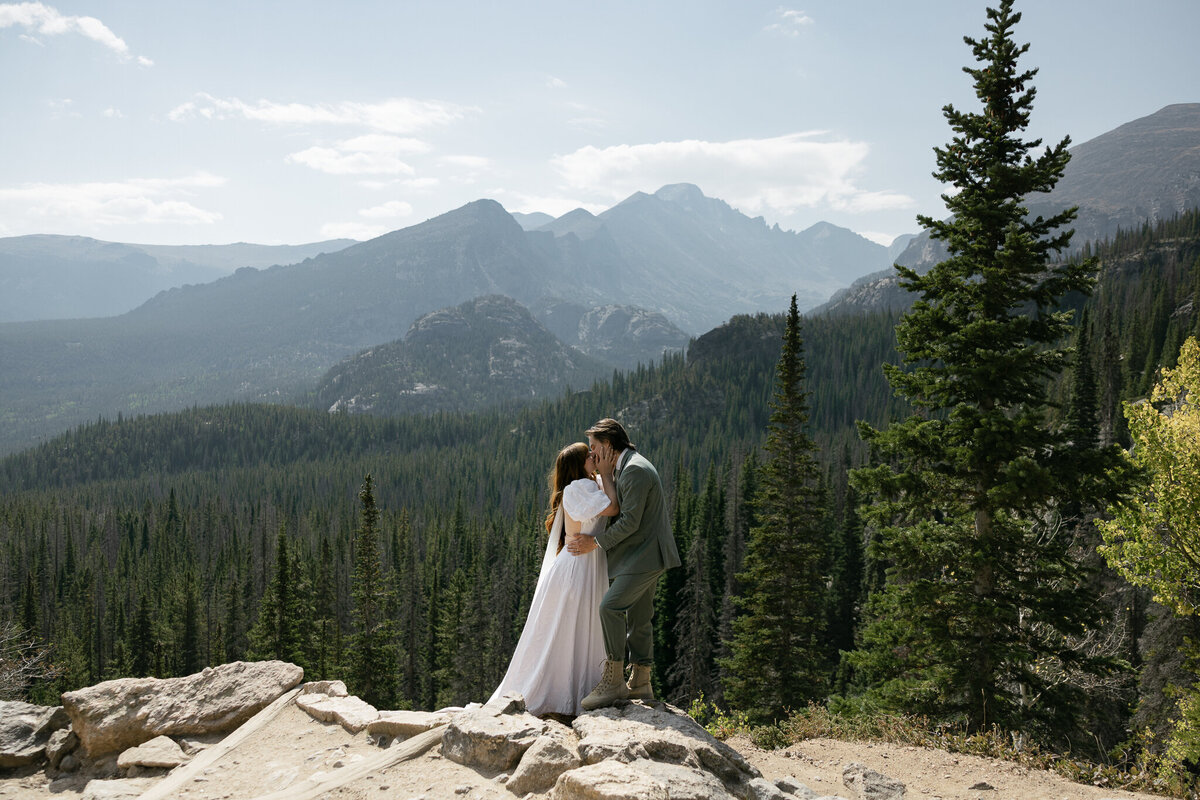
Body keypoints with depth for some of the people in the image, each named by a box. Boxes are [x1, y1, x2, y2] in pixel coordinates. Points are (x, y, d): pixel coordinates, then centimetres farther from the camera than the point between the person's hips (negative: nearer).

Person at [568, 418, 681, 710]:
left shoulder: (635, 469, -17)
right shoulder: (629, 466, 17)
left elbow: (630, 521, -21)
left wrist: (595, 542, -14)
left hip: (645, 555, -11)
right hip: (642, 554, 11)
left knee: (610, 607, -17)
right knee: (638, 617, 12)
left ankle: (613, 680, -13)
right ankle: (640, 683, 18)